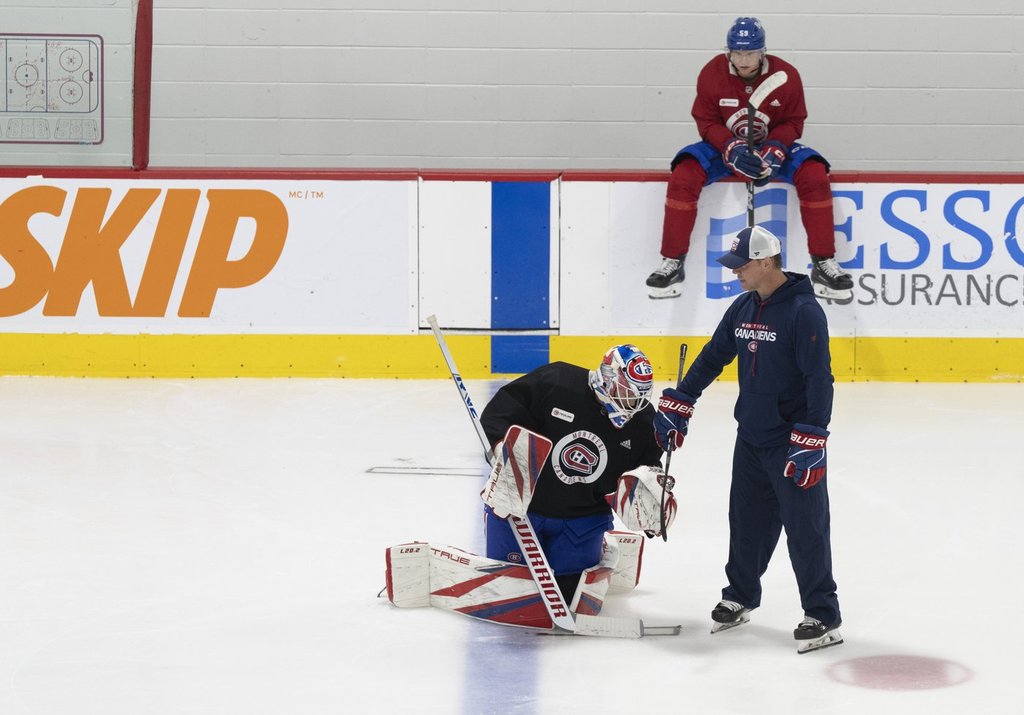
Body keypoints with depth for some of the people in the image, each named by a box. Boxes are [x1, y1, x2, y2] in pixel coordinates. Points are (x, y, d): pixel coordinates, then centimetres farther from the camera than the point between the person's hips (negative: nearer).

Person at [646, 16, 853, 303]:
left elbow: (793, 122, -6)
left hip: (773, 146, 0)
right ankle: (672, 263, -17)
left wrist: (773, 152, -25)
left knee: (814, 175, -26)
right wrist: (732, 149, -27)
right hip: (724, 146, 0)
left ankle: (824, 264, -16)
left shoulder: (786, 75, -14)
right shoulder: (711, 74, -15)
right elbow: (706, 122, -9)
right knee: (684, 175, -27)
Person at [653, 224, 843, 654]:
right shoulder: (743, 308, 8)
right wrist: (676, 406, 15)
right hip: (750, 440, 8)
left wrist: (810, 441, -23)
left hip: (793, 442, -7)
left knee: (806, 529, -3)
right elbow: (712, 358, 17)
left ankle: (823, 617, 4)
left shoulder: (804, 311, -17)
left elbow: (819, 379, -20)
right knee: (747, 520, 17)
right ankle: (739, 598, 33)